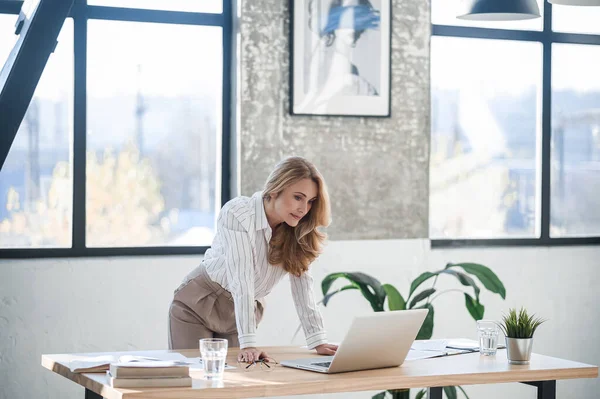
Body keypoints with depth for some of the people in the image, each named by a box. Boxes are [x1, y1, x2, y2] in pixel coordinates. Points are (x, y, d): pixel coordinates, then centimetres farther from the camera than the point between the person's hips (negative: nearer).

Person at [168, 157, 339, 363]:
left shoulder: (299, 229, -10)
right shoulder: (237, 213, -26)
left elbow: (302, 283, -12)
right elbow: (241, 279, -33)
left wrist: (318, 341, -21)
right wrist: (248, 344, -39)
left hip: (240, 314, 4)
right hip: (197, 305, -4)